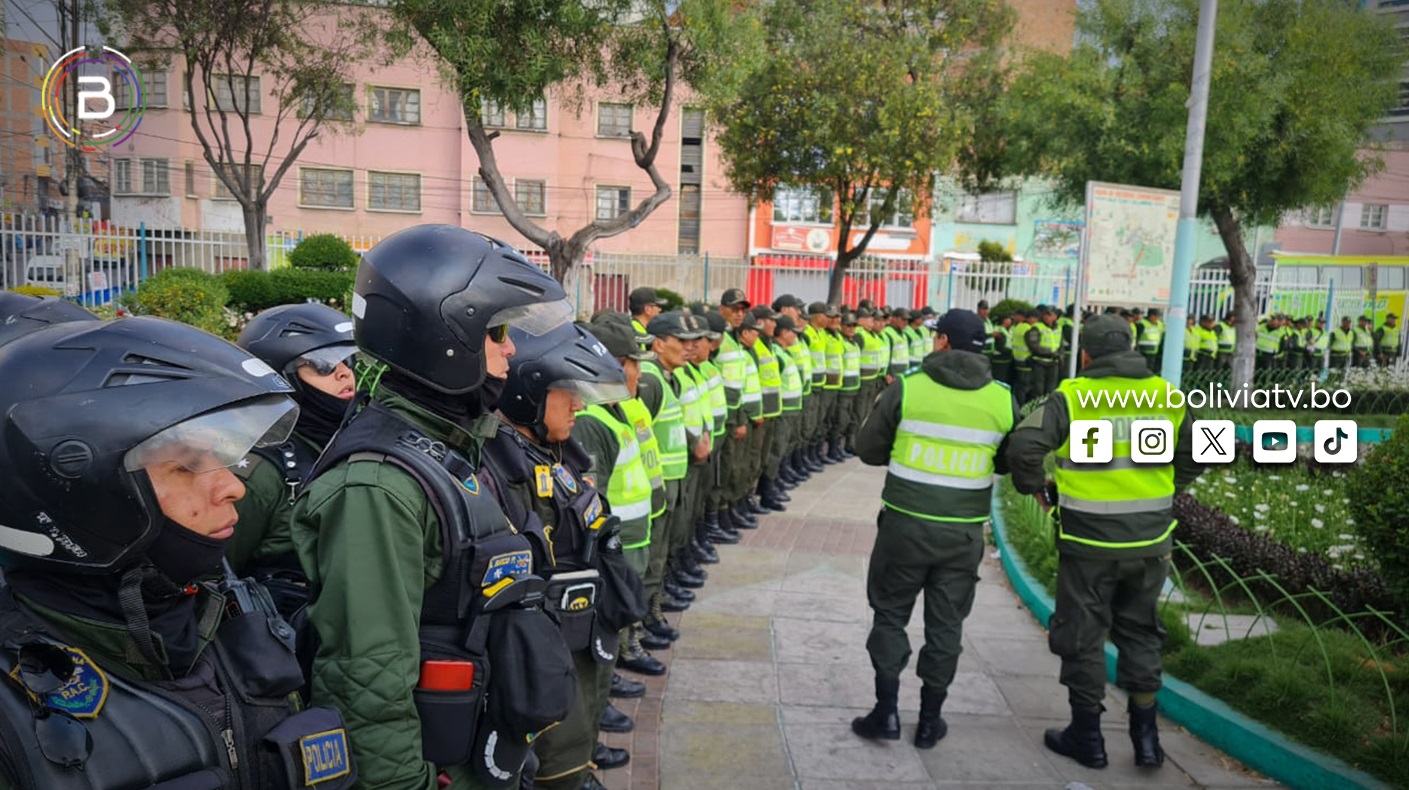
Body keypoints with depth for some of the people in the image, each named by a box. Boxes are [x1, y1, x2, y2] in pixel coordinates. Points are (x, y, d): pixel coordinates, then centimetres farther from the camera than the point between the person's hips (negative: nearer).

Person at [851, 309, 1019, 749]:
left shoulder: (906, 389, -10)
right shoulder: (1003, 400, -3)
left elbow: (868, 450, -2)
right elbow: (1007, 463, 9)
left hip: (906, 523, -2)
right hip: (964, 531, 2)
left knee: (891, 614, 13)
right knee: (946, 623, 13)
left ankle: (887, 711, 14)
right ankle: (930, 720, 22)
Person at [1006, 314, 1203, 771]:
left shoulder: (1072, 397, -13)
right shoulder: (1165, 396, 2)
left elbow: (1024, 446, -21)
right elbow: (1194, 455, 14)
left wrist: (1036, 490, -5)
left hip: (1089, 541, -4)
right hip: (1150, 540, 5)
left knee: (1083, 636, 10)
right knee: (1140, 634, 19)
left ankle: (1087, 737, 20)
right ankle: (1145, 736, 26)